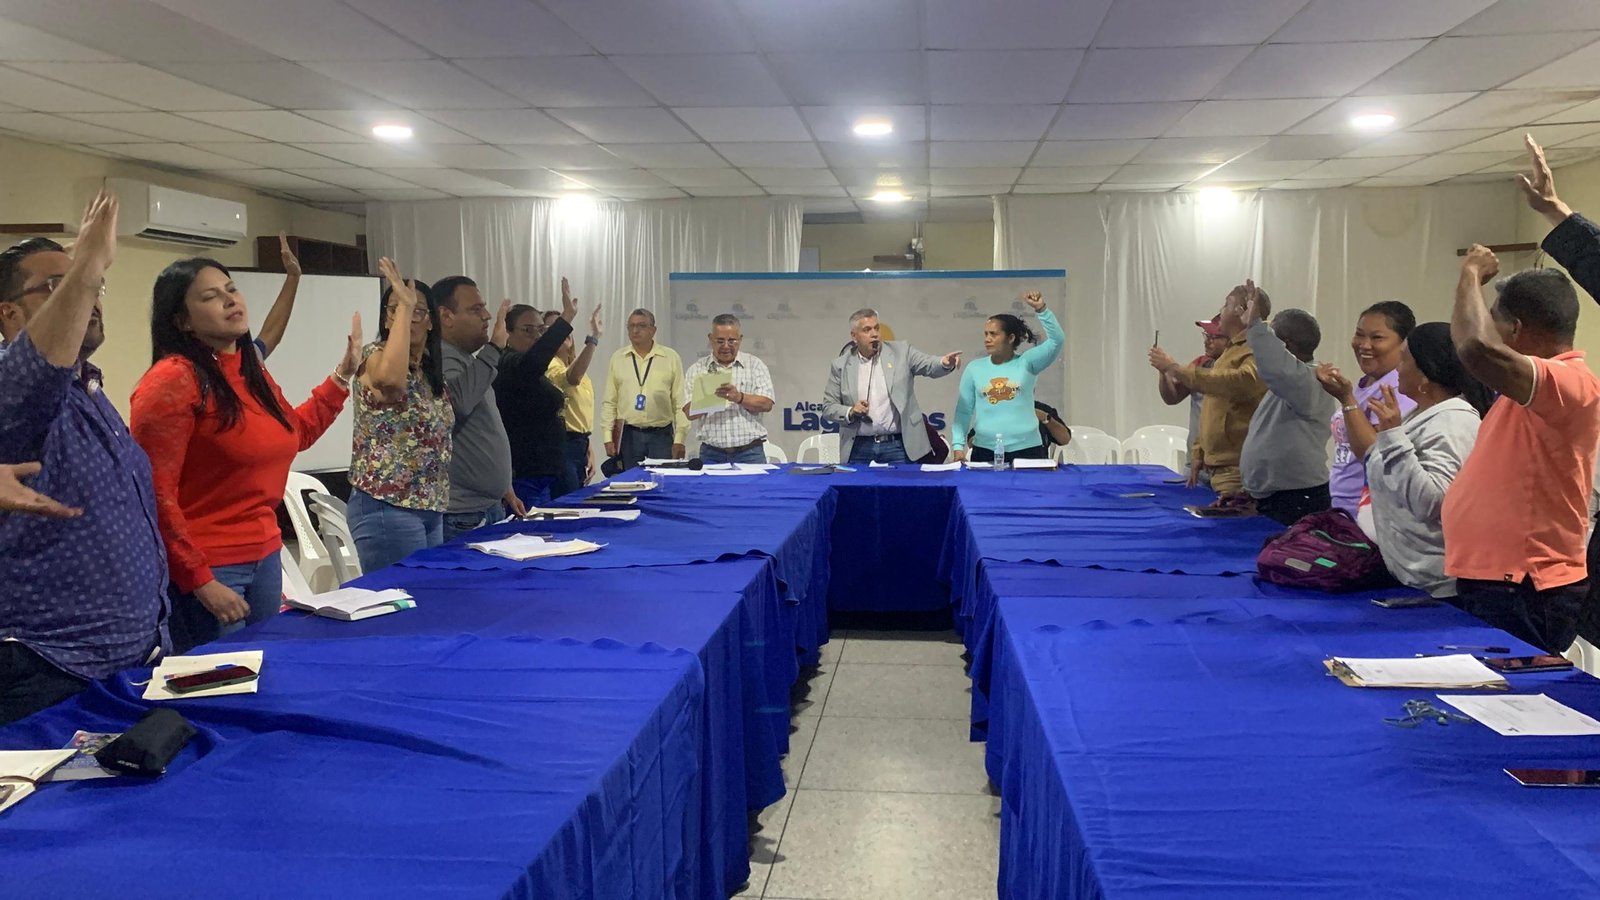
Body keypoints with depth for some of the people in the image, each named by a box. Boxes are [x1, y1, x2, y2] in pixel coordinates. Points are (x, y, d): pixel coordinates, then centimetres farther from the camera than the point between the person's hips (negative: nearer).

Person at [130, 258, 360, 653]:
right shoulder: (171, 381, -16)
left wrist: (343, 374, 23)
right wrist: (200, 582, -19)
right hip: (204, 568, -8)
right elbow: (155, 496, -19)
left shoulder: (252, 372, 10)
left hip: (264, 556, 8)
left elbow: (296, 432, 28)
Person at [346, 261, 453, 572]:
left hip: (430, 509, 8)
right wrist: (402, 305, -28)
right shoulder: (375, 356, -9)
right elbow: (391, 378, -35)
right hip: (387, 508, -8)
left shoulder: (432, 372, 13)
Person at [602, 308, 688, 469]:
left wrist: (679, 440, -4)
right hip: (628, 434, 1)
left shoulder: (671, 358, 2)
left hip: (661, 434, -1)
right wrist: (608, 438, 2)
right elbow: (609, 402, 8)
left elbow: (680, 402, 1)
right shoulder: (617, 358, 8)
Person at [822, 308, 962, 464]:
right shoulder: (840, 366, 5)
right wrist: (850, 412, -12)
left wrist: (945, 363, -28)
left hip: (898, 447, 0)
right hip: (859, 449, 1)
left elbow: (929, 365, -6)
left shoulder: (901, 351, 5)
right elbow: (828, 408, 7)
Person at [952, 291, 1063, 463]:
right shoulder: (974, 368, 5)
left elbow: (1057, 340, -10)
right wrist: (958, 445, -2)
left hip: (1026, 449, -1)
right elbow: (964, 410, 5)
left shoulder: (1026, 362, 2)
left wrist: (1041, 310, -19)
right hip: (985, 450, 1)